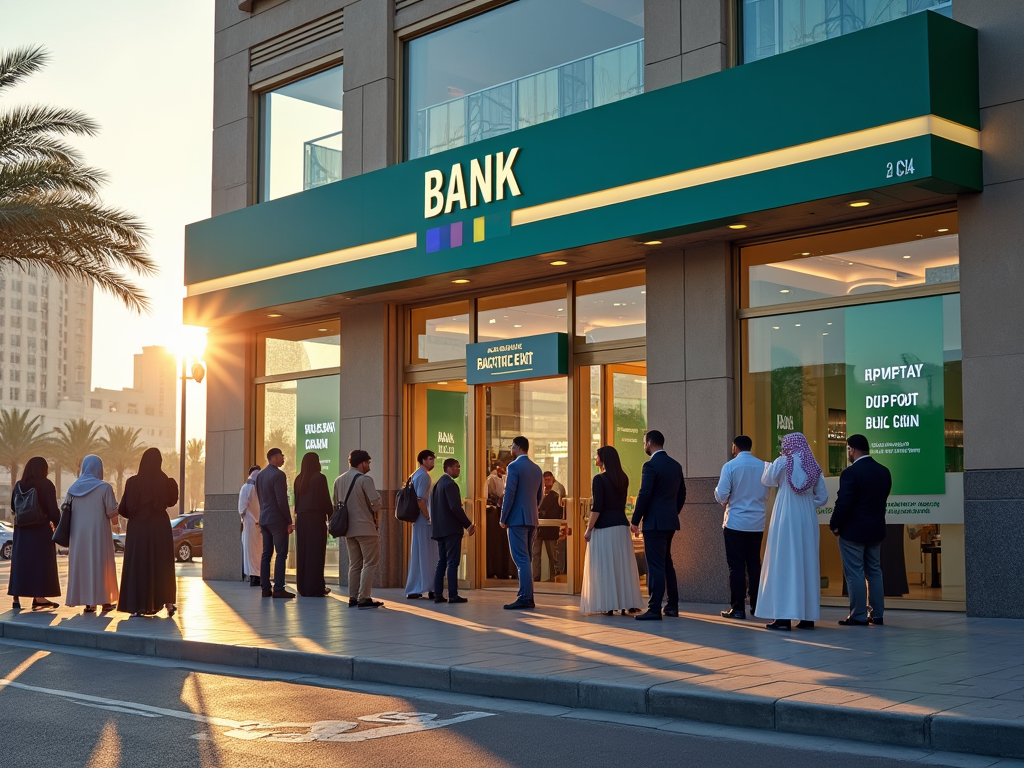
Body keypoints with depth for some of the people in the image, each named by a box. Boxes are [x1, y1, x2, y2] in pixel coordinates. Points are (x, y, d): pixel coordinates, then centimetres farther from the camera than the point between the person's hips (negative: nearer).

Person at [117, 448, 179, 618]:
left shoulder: (133, 482, -8)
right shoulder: (165, 482, -5)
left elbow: (123, 509, -5)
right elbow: (171, 501, 11)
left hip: (137, 529, -1)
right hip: (160, 529, 1)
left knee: (138, 565, 6)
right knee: (162, 565, 12)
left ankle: (138, 606, 5)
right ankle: (168, 603, 6)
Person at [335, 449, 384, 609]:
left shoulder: (339, 480, 9)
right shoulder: (364, 479, -13)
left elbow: (337, 503, 16)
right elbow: (376, 503, -18)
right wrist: (375, 518, 0)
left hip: (348, 528, 7)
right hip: (365, 527, -7)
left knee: (354, 564, 14)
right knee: (370, 563, -3)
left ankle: (353, 598, 13)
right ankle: (363, 598, -9)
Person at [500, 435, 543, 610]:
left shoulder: (514, 466, -10)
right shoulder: (537, 469, 13)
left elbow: (509, 494, -14)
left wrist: (503, 518, -8)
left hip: (517, 519, -7)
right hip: (532, 520, 7)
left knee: (521, 559, -9)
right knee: (526, 559, 11)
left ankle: (525, 599, -11)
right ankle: (528, 597, 11)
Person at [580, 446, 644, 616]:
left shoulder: (599, 479, -10)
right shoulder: (623, 479, 10)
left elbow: (597, 507, -15)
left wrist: (589, 528, -11)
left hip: (604, 527, -7)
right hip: (622, 525, 7)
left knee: (604, 565, -2)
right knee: (623, 564, 9)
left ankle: (608, 605, -3)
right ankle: (626, 602, 10)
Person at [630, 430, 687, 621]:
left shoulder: (651, 465, -13)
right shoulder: (676, 465, 11)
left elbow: (644, 495, -17)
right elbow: (682, 494, 15)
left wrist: (635, 520, -9)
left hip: (655, 522, -8)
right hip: (671, 521, 8)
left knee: (655, 566, -7)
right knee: (666, 563, 17)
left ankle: (654, 609, -8)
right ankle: (672, 605, 20)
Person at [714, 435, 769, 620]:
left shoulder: (730, 466, -10)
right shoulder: (763, 466, 2)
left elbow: (721, 495, -12)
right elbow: (766, 495, 8)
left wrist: (725, 501, 10)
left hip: (735, 523, -4)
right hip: (757, 523, 4)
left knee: (736, 565, 0)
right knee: (754, 564, 12)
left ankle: (737, 608, 0)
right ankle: (756, 606, 15)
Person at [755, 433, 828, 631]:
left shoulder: (782, 463, -6)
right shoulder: (814, 467, 7)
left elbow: (767, 481, 8)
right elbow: (823, 497, 9)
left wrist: (768, 465, 25)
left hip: (786, 519, -4)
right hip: (808, 521, 4)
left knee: (783, 564, -3)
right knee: (807, 564, 8)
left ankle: (784, 616, -8)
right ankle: (808, 616, 9)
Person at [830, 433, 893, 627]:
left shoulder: (850, 473, -17)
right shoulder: (884, 471, 5)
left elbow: (843, 503, -19)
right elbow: (882, 499, 10)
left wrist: (834, 525, -6)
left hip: (853, 531, -7)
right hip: (876, 530, 7)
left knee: (855, 573, -1)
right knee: (874, 571, 13)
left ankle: (859, 616, 0)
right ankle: (877, 614, 15)